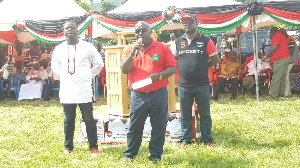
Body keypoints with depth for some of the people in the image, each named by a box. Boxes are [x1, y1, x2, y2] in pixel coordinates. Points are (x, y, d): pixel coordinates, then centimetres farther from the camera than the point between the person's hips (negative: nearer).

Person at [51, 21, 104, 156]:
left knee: (89, 120, 2)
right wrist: (64, 75, 11)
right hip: (66, 91, 2)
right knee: (68, 120, 10)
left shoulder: (87, 46, 0)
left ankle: (93, 147, 8)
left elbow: (98, 64, 7)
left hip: (84, 90, -2)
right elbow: (54, 66, 22)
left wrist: (88, 76, 4)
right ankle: (68, 146, 22)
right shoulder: (59, 49, 8)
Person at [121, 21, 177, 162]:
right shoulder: (129, 49, 8)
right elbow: (124, 70, -2)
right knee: (134, 126, 8)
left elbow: (173, 67, 0)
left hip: (158, 94, -1)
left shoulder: (162, 48, 2)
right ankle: (129, 154, 22)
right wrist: (133, 52, -12)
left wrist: (159, 75, -17)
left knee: (158, 127, 4)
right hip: (138, 95, 1)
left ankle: (156, 155, 16)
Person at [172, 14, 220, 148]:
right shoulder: (178, 42, 8)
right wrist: (183, 68, 4)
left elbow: (215, 59, 3)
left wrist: (203, 67, 2)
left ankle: (207, 140, 17)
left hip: (202, 85, -2)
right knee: (185, 115, 10)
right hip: (184, 85, 2)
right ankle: (185, 139, 20)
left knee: (205, 114, 7)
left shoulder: (205, 41, 0)